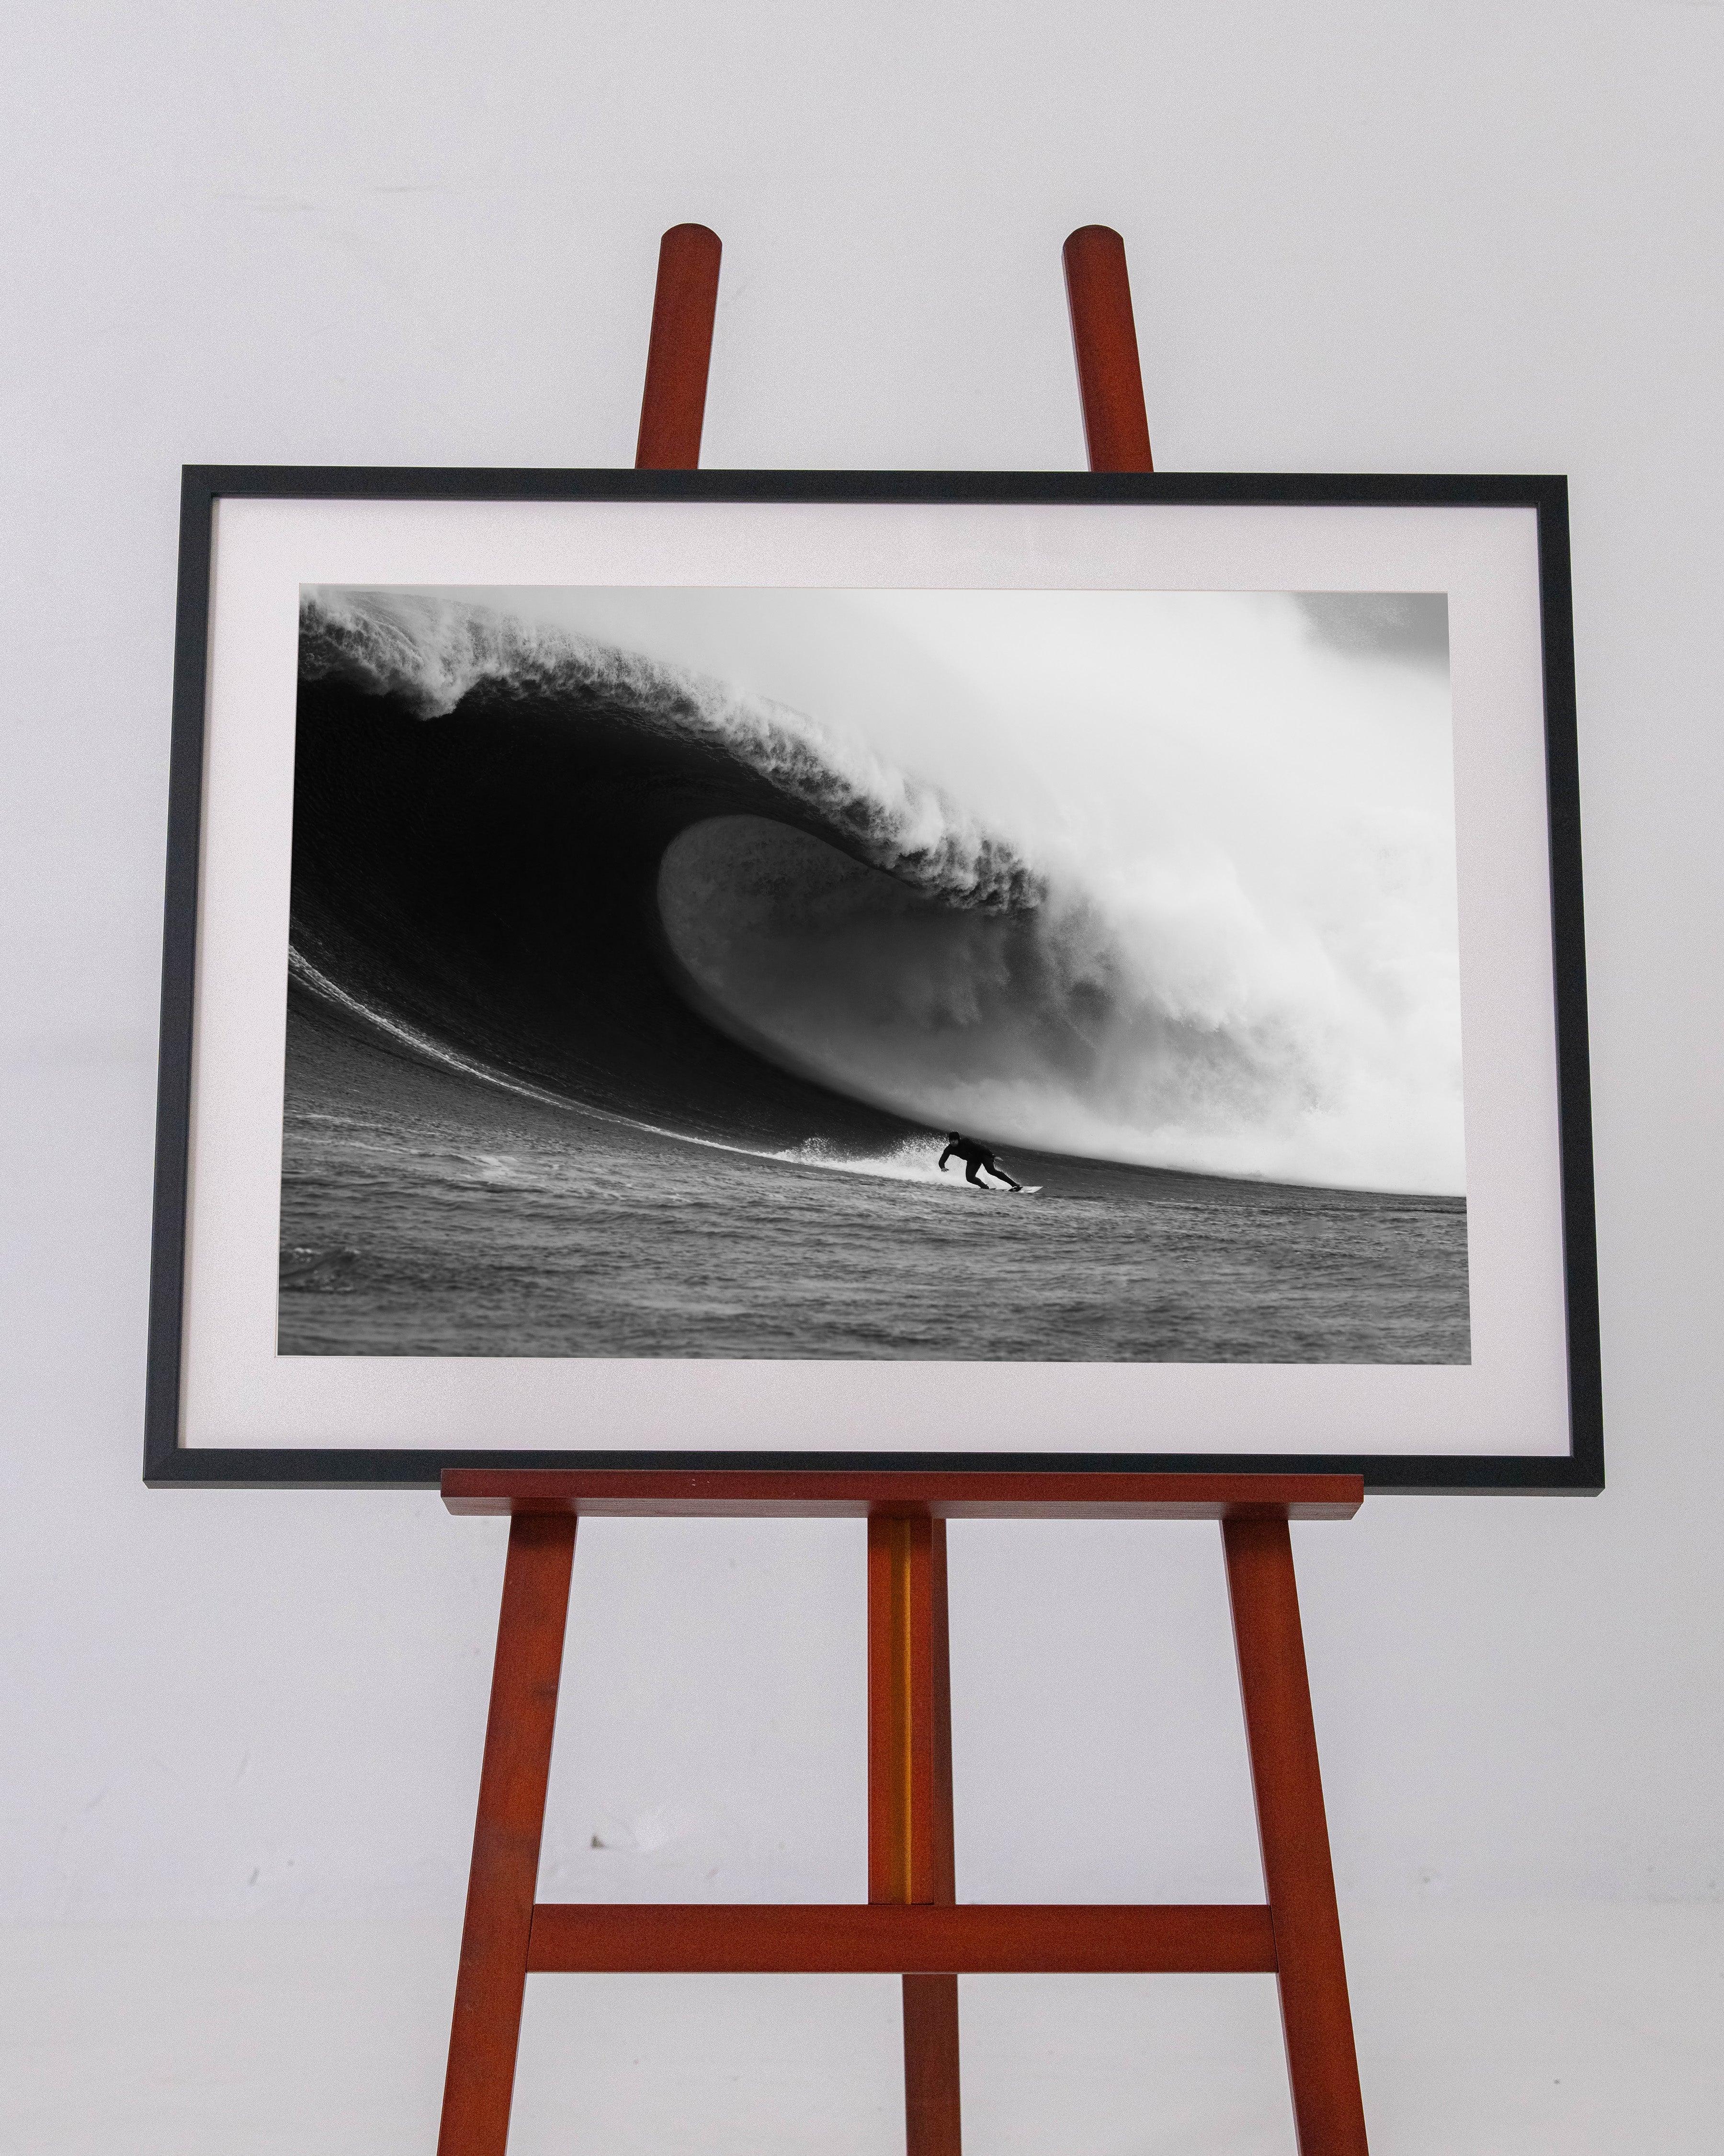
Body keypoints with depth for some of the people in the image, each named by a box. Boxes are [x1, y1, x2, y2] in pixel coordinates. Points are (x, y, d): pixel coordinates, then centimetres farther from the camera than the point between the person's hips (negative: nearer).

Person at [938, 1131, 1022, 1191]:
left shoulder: (965, 1142, -28)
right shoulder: (949, 1150, -15)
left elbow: (980, 1148, -26)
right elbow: (942, 1161, -16)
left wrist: (993, 1157, -26)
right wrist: (943, 1168, -40)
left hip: (982, 1154, -5)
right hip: (972, 1161, 5)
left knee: (991, 1171, -25)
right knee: (969, 1178, -18)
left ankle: (1014, 1184, -23)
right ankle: (985, 1187, 5)